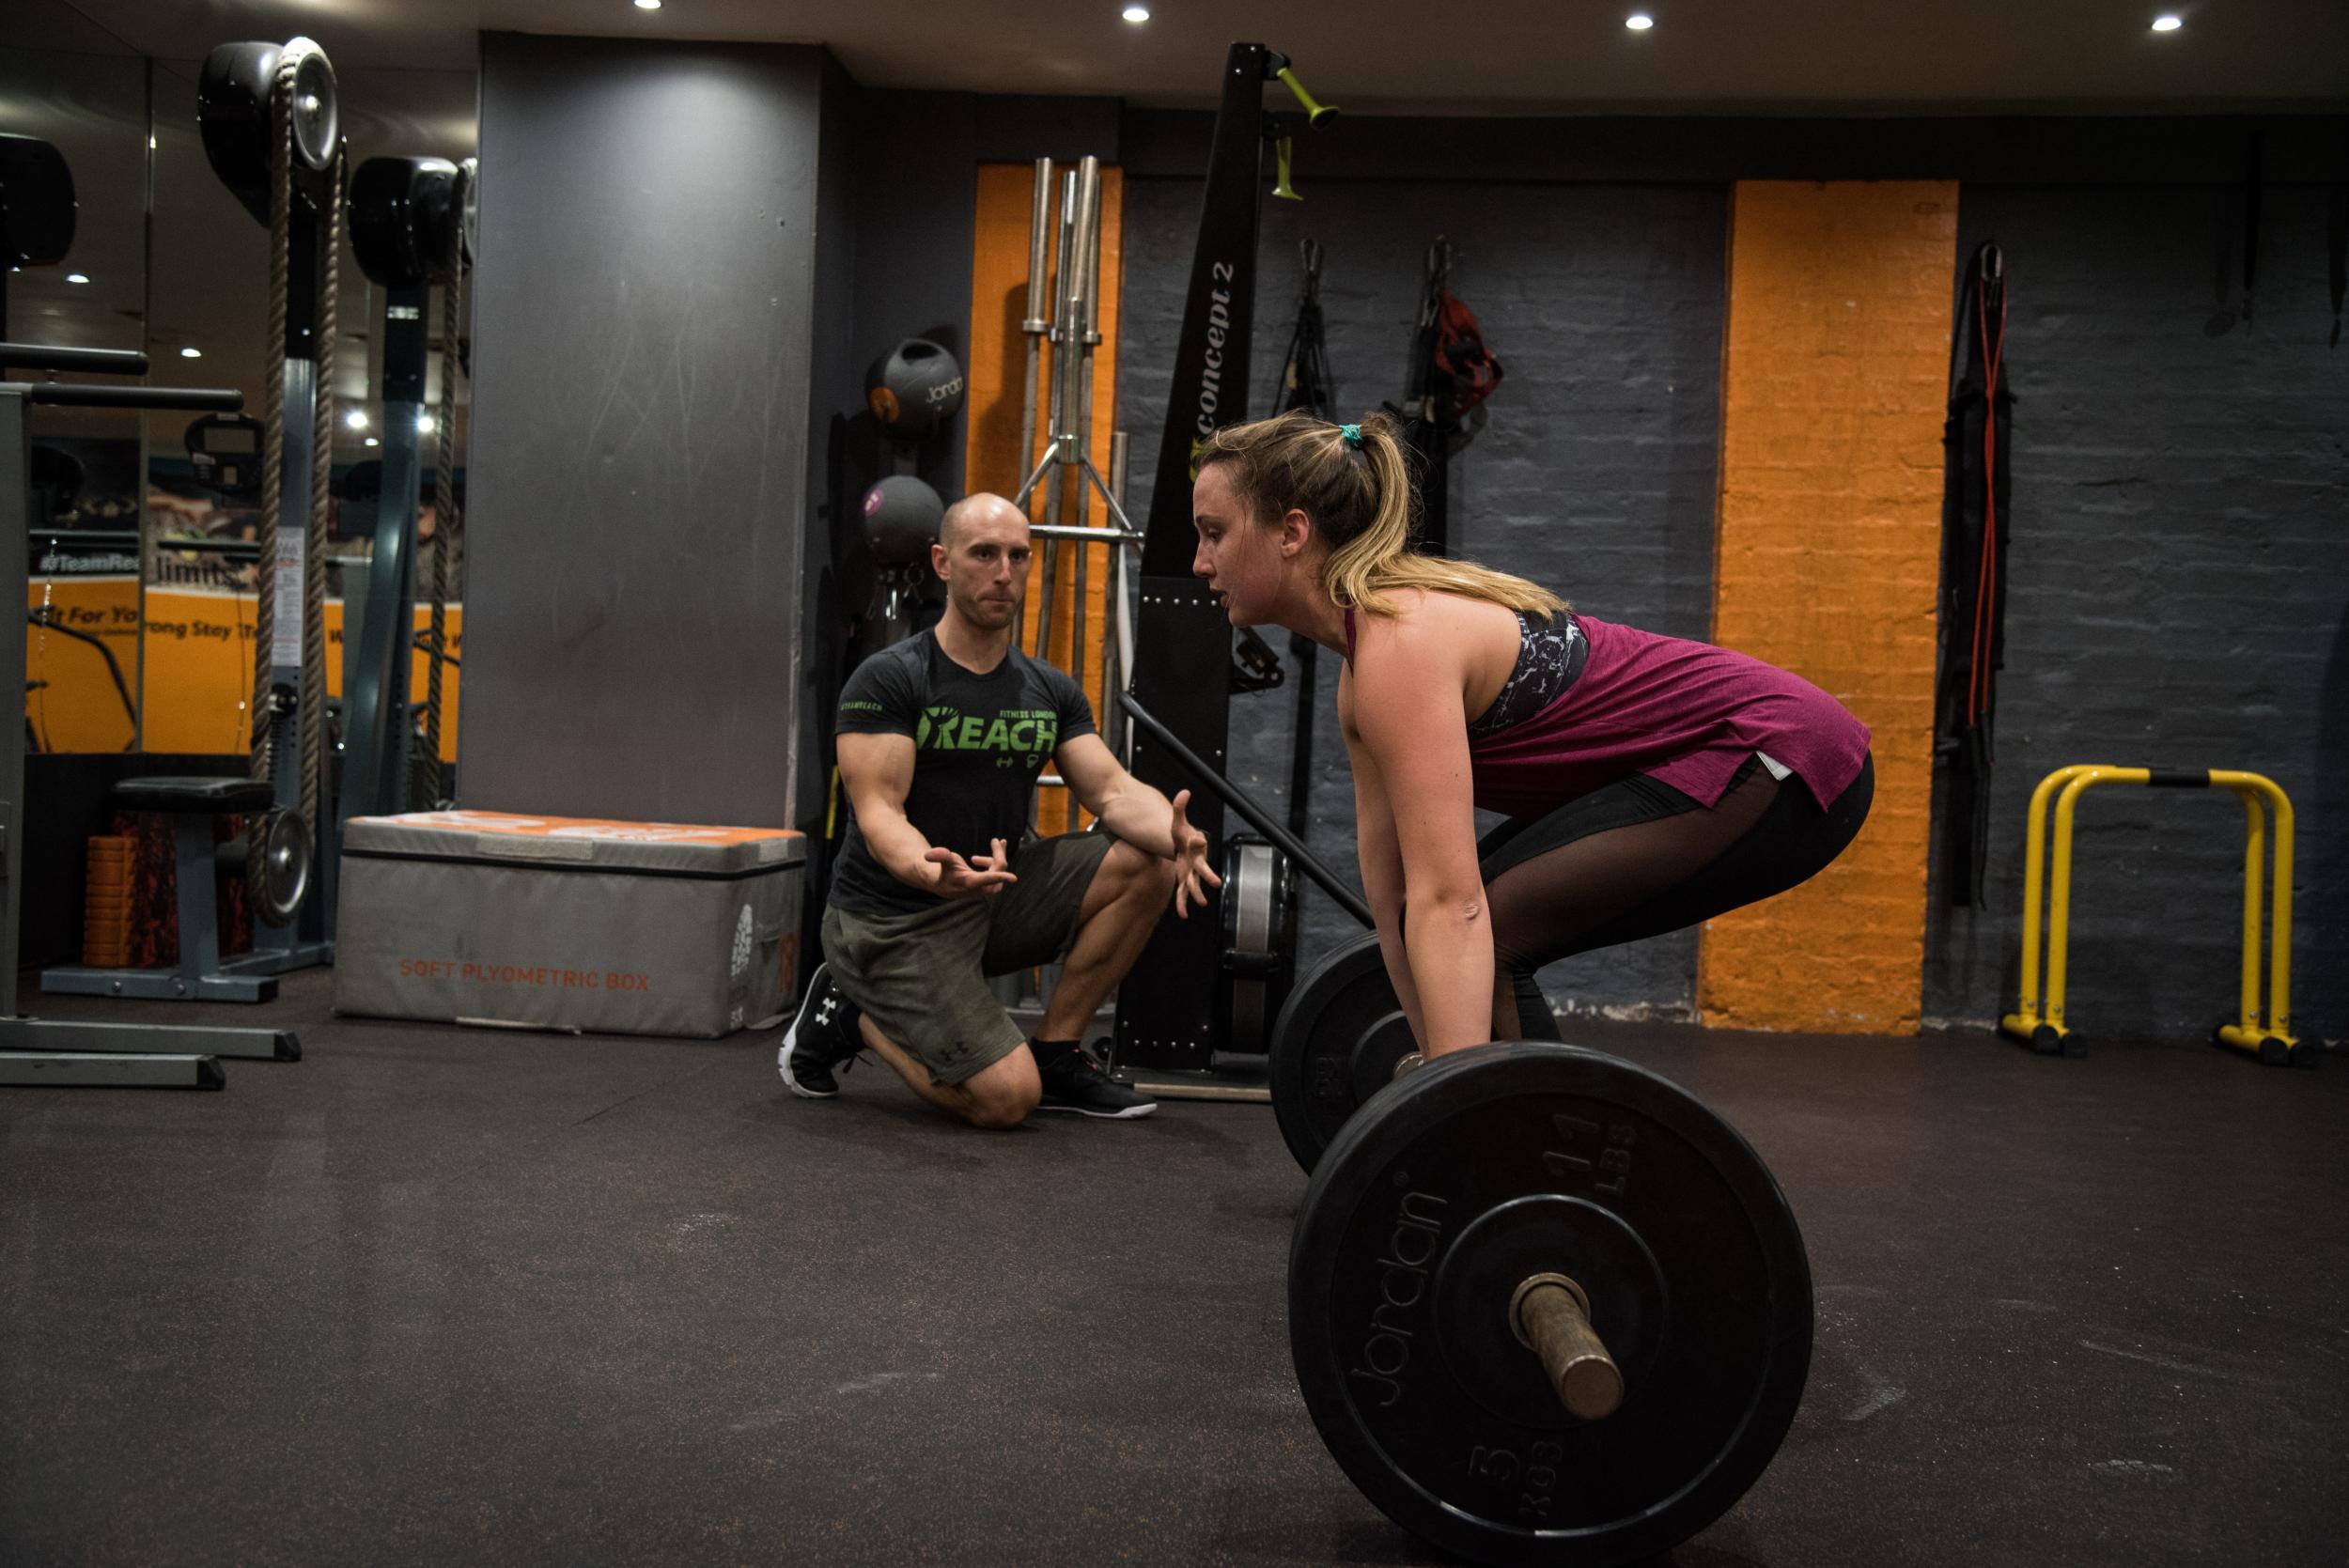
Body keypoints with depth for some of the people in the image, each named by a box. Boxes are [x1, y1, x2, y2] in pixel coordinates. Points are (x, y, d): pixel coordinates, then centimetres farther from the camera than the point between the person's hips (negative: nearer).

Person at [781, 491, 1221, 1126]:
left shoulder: (1051, 691, 6)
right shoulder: (888, 680, -13)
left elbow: (1113, 790, -4)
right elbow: (879, 813, -22)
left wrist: (1173, 835, -28)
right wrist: (930, 872, -46)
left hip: (992, 900, 7)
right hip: (890, 921, -6)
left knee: (1147, 862, -11)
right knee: (1006, 1098, -21)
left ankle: (1054, 1053, 0)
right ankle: (852, 1015, 6)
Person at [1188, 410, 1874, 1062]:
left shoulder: (1400, 642, -22)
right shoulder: (1364, 672, 6)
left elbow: (1449, 902, -30)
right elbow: (1396, 895, 12)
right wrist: (1438, 1064, 18)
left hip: (1778, 764, -9)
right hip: (1726, 760, 9)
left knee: (1487, 934, -16)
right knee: (1489, 927, 8)